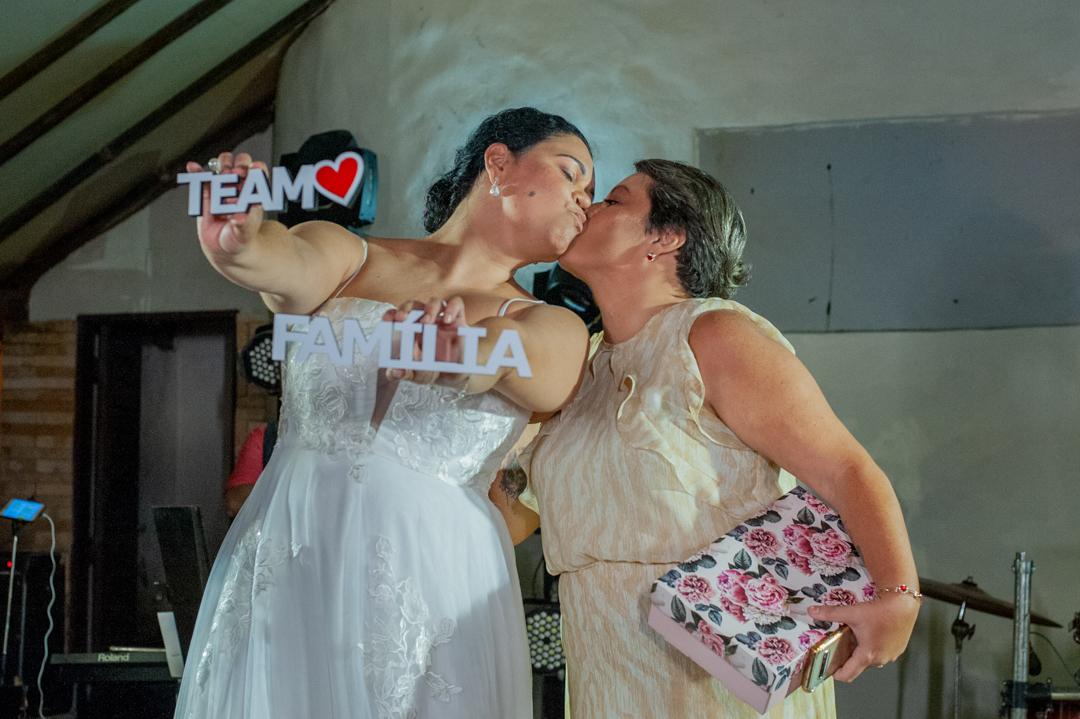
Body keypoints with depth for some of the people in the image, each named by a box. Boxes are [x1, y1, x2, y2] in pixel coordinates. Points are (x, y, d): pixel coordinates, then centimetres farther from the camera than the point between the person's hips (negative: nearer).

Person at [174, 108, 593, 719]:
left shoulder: (555, 334, 9)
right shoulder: (345, 259, 8)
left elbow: (512, 358, -14)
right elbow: (292, 261, -14)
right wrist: (236, 238, -37)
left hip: (437, 590, 0)